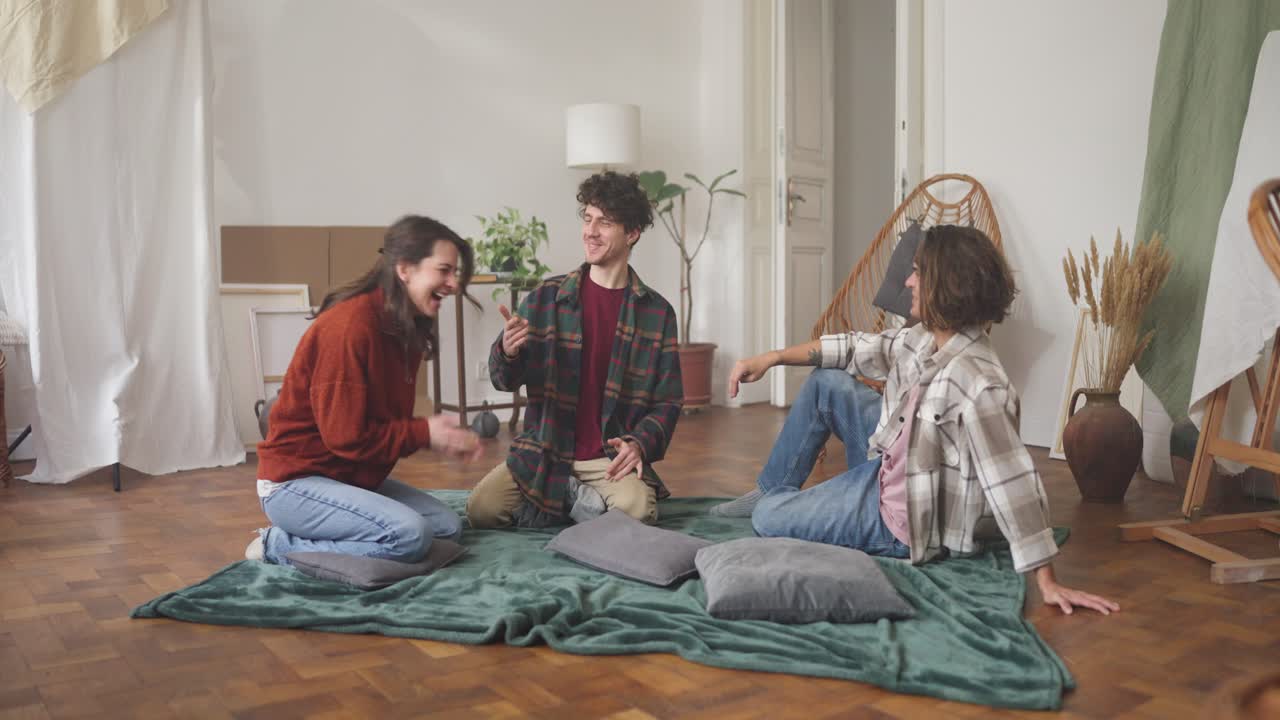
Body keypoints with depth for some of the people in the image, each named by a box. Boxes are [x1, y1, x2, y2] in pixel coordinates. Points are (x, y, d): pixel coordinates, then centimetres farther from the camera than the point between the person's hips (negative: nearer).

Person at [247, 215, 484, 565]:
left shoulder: (405, 328, 5)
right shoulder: (349, 326, -24)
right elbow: (346, 435, -24)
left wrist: (438, 433, -9)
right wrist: (425, 433, -15)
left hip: (352, 476, 10)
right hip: (295, 481, -10)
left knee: (448, 526, 2)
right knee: (409, 535, -26)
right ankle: (279, 546, -7)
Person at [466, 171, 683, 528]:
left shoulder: (656, 312, 2)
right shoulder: (546, 297, 2)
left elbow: (668, 401, 3)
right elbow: (505, 380, 2)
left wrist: (639, 444, -15)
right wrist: (507, 351, -22)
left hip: (612, 457, -1)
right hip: (543, 454, 2)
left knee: (636, 509, -31)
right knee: (480, 509, -19)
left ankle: (574, 498, 1)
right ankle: (575, 499, 4)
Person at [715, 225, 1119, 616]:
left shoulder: (977, 383, -36)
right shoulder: (927, 339, -9)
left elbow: (1013, 484, -34)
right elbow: (862, 349, 6)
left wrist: (1048, 583, -30)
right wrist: (773, 358, 3)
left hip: (900, 520, -8)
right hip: (889, 465, 8)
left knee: (766, 519, -4)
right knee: (827, 382, 9)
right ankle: (771, 492, 23)